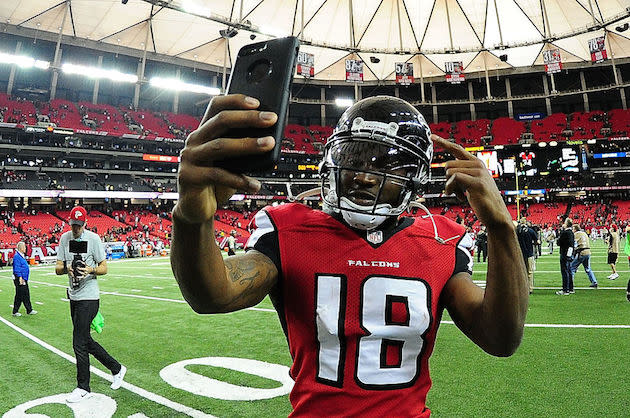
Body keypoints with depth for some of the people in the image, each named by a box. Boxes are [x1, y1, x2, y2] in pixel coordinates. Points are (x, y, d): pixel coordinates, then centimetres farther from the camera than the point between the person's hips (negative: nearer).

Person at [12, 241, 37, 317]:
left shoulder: (22, 256, 15)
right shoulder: (17, 256, -15)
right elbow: (17, 269, -19)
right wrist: (20, 278, -23)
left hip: (24, 279, 10)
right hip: (19, 279, -10)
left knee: (26, 295, 12)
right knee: (19, 295, -2)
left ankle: (29, 310, 17)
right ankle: (15, 312, 10)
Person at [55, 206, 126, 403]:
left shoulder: (93, 238, -10)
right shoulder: (65, 238, 6)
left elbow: (104, 268, -8)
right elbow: (57, 268, 3)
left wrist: (90, 270, -28)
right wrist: (66, 268, -19)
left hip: (88, 297, -7)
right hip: (73, 297, 7)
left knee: (79, 343, -3)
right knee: (85, 340, 13)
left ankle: (83, 387, 14)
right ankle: (116, 368, 28)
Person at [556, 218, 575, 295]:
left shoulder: (565, 232, -16)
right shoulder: (571, 232, 12)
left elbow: (559, 243, -16)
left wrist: (559, 234, -4)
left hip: (565, 255, -10)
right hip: (570, 254, 10)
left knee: (565, 272, -6)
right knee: (569, 271, 16)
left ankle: (565, 290, -4)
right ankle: (570, 289, 23)